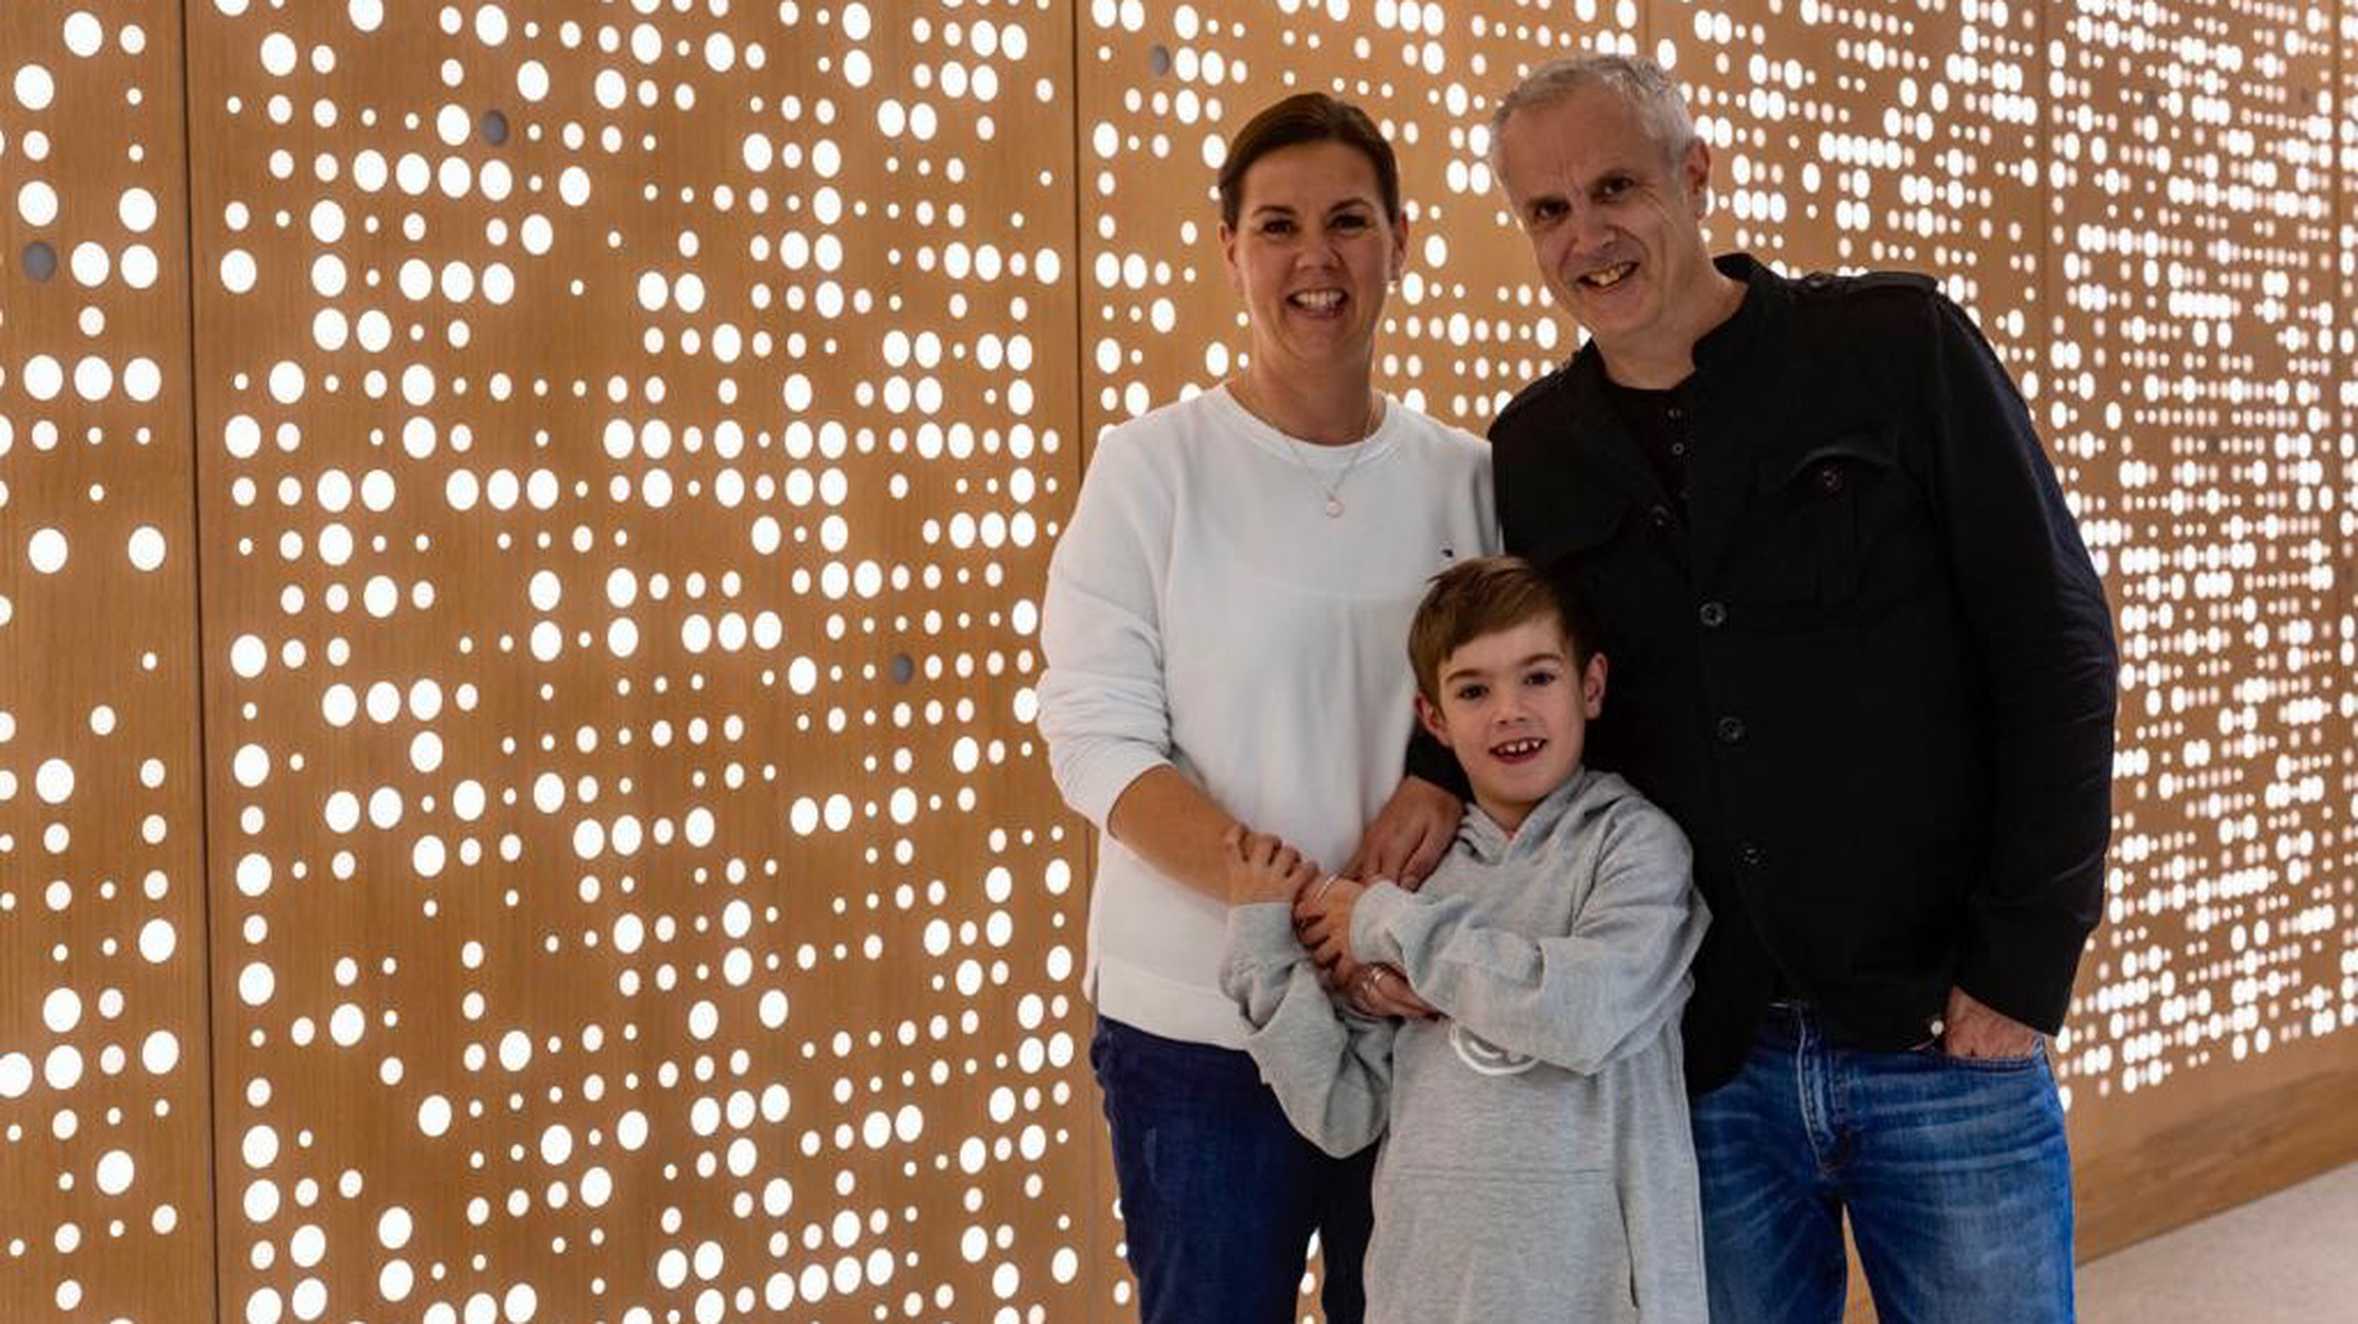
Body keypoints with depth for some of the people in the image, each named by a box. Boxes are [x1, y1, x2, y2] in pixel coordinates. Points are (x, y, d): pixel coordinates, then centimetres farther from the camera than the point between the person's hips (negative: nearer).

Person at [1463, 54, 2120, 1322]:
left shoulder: (1899, 349, -5)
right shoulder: (1531, 452, 6)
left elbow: (2054, 647, -6)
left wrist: (2024, 962, -10)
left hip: (1944, 1036, -3)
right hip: (1702, 1060, 3)